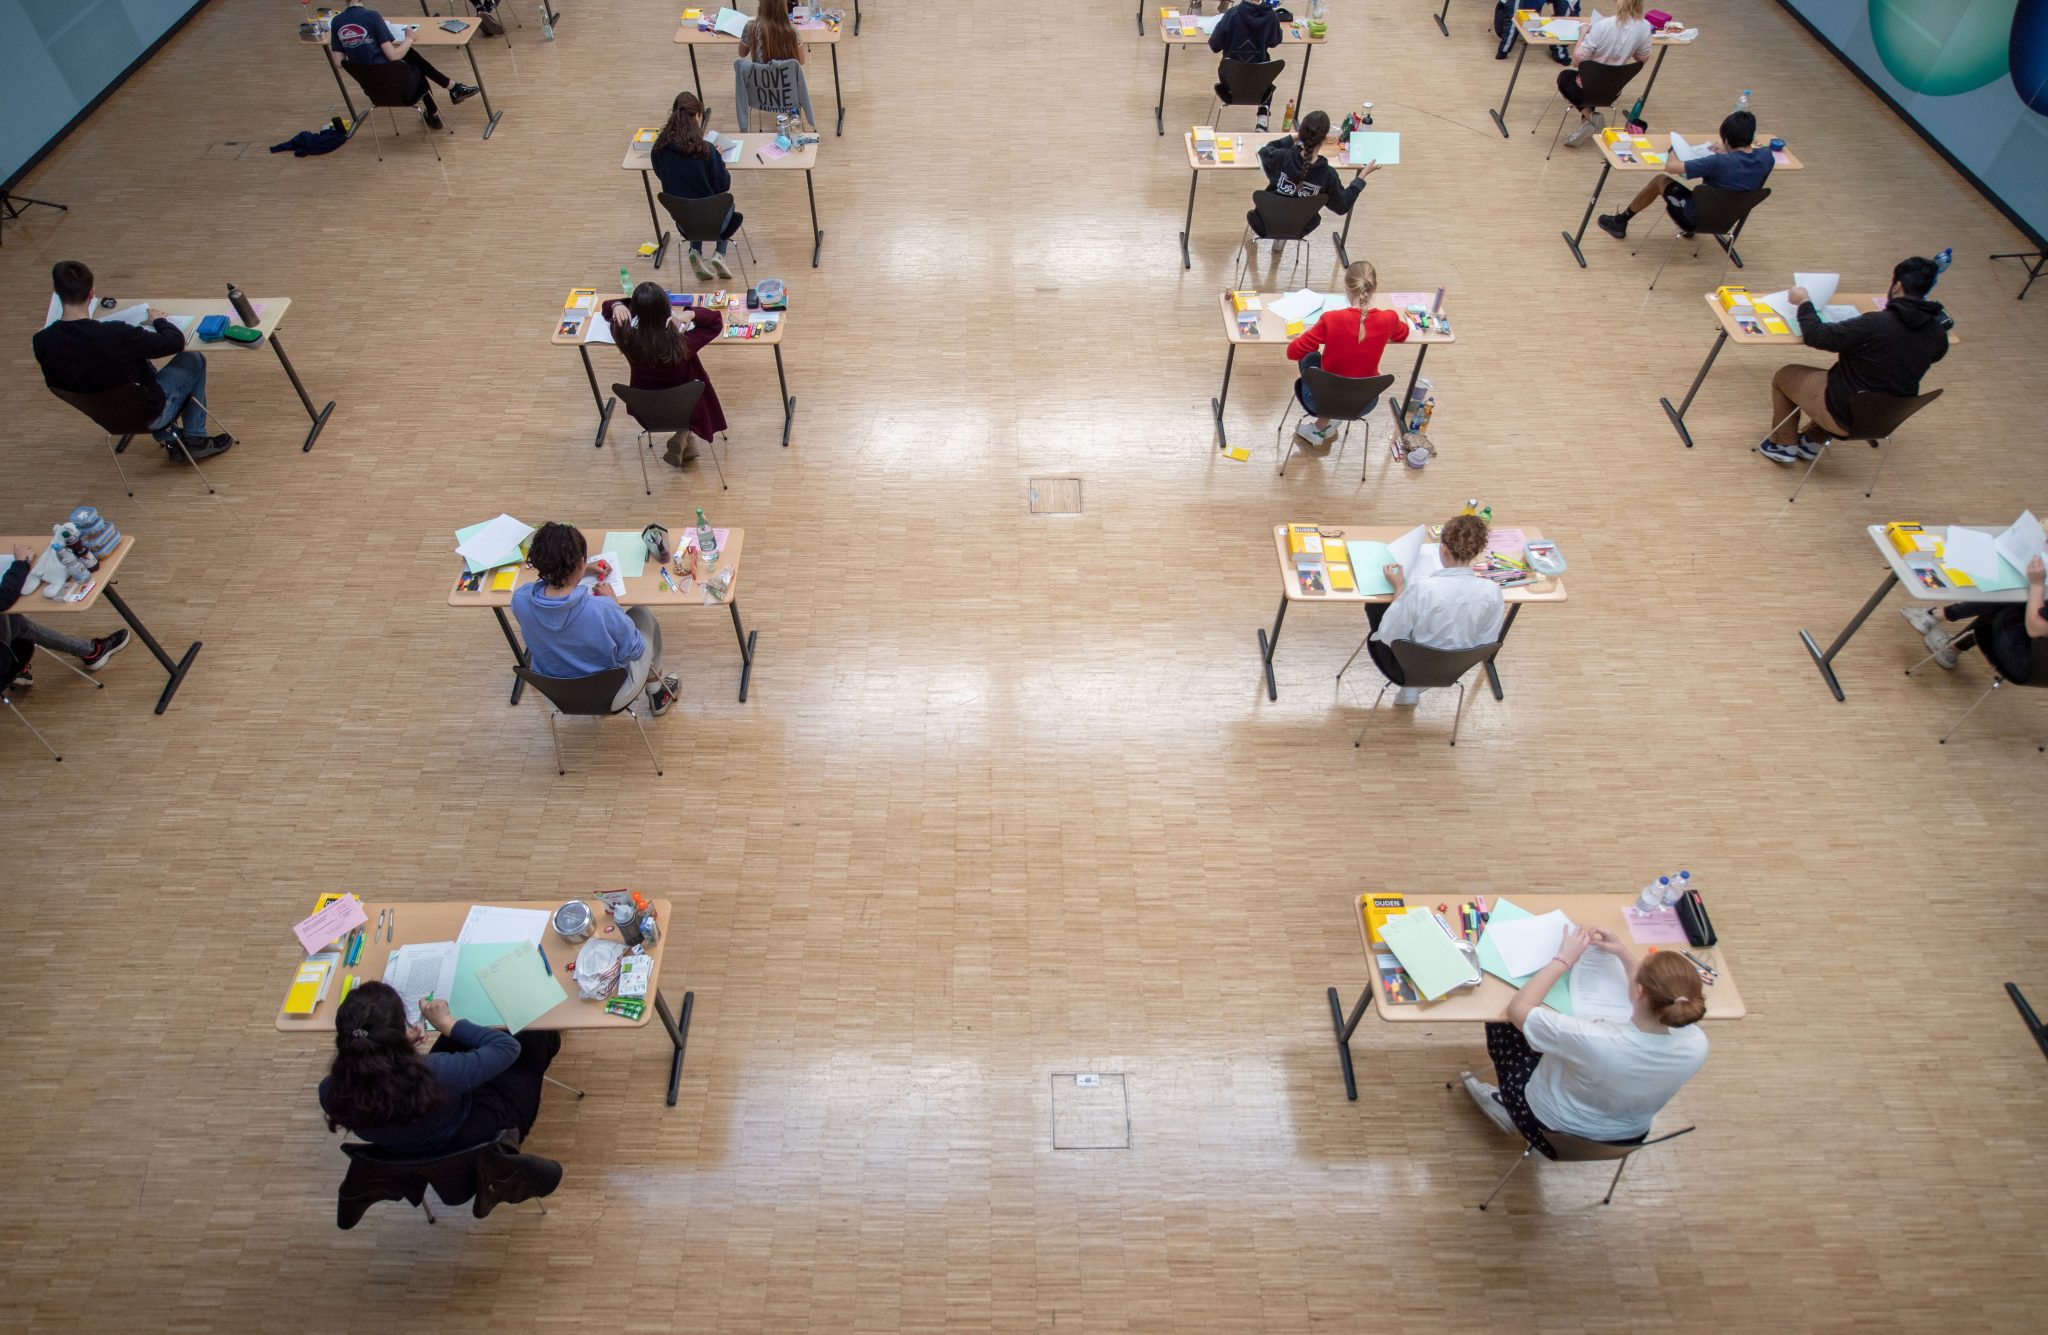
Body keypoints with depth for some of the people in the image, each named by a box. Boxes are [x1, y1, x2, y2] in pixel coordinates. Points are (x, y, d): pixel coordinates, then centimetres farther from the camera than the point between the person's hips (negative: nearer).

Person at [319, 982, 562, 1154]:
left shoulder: (332, 1093, -29)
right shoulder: (436, 1075, -45)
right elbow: (508, 1046, -28)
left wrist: (398, 1047, -8)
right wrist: (446, 1022, -21)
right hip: (481, 1139, -5)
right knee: (541, 1035, 14)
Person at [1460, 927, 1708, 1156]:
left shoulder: (1594, 1041, -43)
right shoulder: (1697, 1045, -27)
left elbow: (1518, 1009, -27)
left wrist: (1563, 959, -20)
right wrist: (1625, 955, -2)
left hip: (1555, 1124, -4)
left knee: (1501, 1023, 14)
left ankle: (1509, 1106, 35)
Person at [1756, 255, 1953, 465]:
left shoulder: (1873, 325, -31)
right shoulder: (1938, 334, -11)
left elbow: (1815, 335, -21)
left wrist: (1804, 302, -4)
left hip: (1845, 417, -7)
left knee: (1784, 376, 16)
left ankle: (1784, 445, 26)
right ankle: (1813, 442, 36)